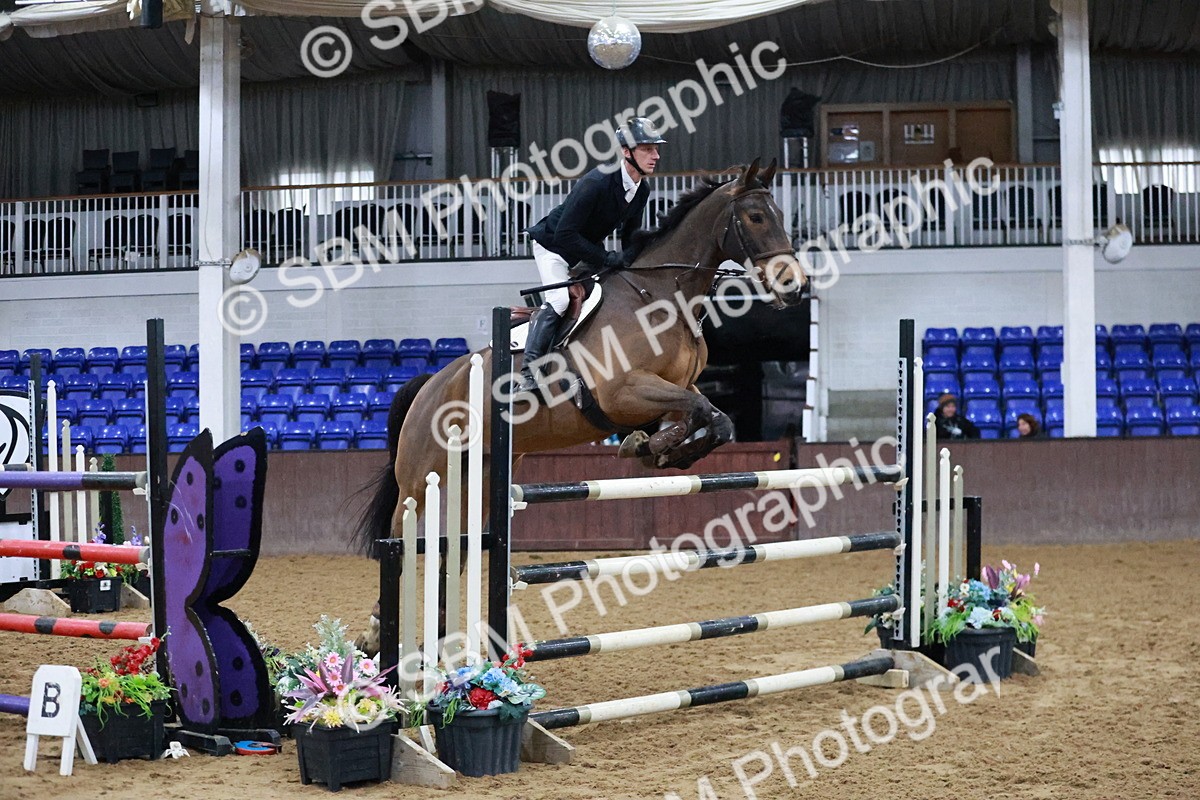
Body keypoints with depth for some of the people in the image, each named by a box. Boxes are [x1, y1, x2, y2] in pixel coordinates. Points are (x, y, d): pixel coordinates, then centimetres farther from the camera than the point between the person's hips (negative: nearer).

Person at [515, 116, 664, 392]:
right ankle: (529, 372, -23)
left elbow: (630, 234, 7)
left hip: (588, 249, 9)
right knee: (559, 300, -24)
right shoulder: (597, 182, -33)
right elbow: (565, 235, -34)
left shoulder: (642, 189, -8)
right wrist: (607, 259, -32)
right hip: (553, 245, -9)